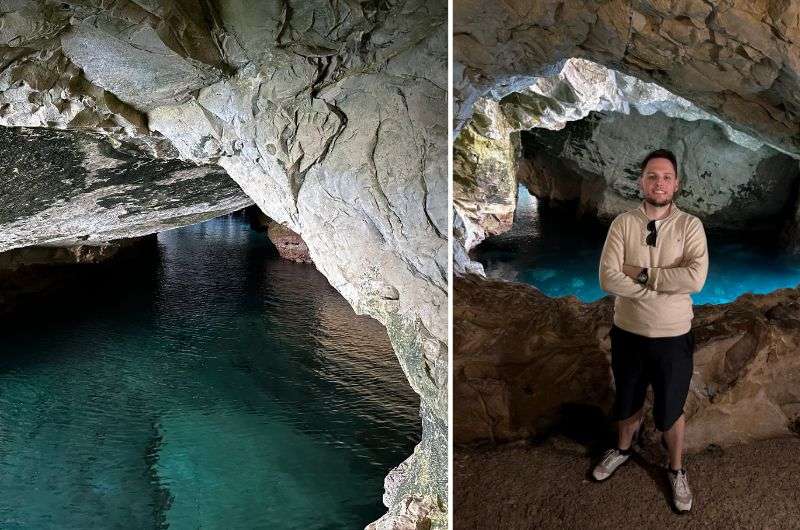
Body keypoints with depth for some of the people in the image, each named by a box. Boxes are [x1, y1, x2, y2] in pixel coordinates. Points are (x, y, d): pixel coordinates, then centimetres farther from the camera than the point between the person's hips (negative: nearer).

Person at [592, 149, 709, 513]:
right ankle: (623, 449, 50)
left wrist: (643, 274, -22)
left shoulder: (690, 226, -11)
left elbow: (695, 279, -25)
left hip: (673, 337, -1)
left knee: (670, 410, 15)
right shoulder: (623, 224, -9)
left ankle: (677, 471, 40)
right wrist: (666, 285, -22)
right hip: (627, 333, 2)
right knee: (628, 401, 22)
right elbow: (608, 279, -19)